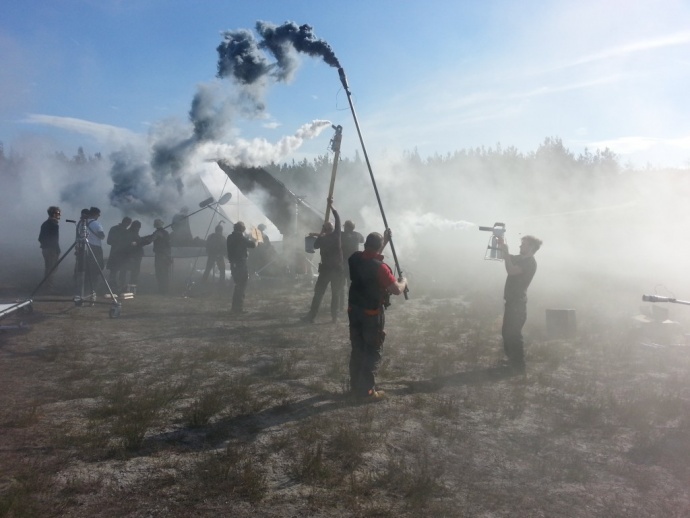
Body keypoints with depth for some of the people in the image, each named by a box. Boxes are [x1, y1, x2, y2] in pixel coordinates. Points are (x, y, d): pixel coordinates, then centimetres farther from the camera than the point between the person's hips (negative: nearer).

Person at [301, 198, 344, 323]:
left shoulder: (322, 239, -3)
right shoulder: (336, 235, -4)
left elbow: (315, 246, 18)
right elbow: (338, 220, 6)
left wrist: (319, 235, 18)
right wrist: (332, 207, 13)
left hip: (325, 269, 0)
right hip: (338, 269, 0)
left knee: (318, 293, 3)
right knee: (335, 294, 6)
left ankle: (311, 316, 2)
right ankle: (334, 316, 3)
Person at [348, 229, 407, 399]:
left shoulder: (355, 259, -2)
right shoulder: (380, 267, -23)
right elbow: (397, 290, -20)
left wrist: (384, 240, 19)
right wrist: (403, 281, 2)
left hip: (354, 309, 7)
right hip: (372, 313, -7)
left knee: (357, 349, 16)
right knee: (373, 351, 4)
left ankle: (355, 385, 25)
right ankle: (367, 390, 6)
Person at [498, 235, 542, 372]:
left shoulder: (530, 262, -16)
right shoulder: (521, 259, 13)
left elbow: (511, 270, -28)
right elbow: (504, 256, 17)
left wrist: (505, 251, -24)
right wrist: (502, 245, -1)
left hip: (518, 303, -10)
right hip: (512, 301, 10)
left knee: (513, 334, -6)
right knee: (507, 333, 16)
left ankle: (519, 365, 2)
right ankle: (512, 360, 27)